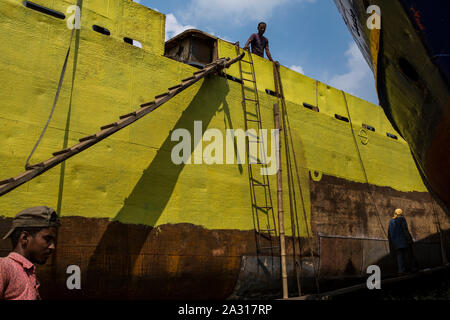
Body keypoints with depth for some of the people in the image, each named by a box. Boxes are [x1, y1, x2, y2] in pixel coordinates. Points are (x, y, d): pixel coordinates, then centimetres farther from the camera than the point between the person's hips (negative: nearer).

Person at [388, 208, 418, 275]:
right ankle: (413, 268, 9)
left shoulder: (391, 221, 13)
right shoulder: (402, 219, -3)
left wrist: (391, 243, 16)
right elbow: (405, 229, -13)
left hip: (395, 241, 4)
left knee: (399, 255, 2)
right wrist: (409, 239, -13)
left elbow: (389, 233, 11)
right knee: (408, 254, 6)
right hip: (403, 239, -4)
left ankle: (401, 270, -5)